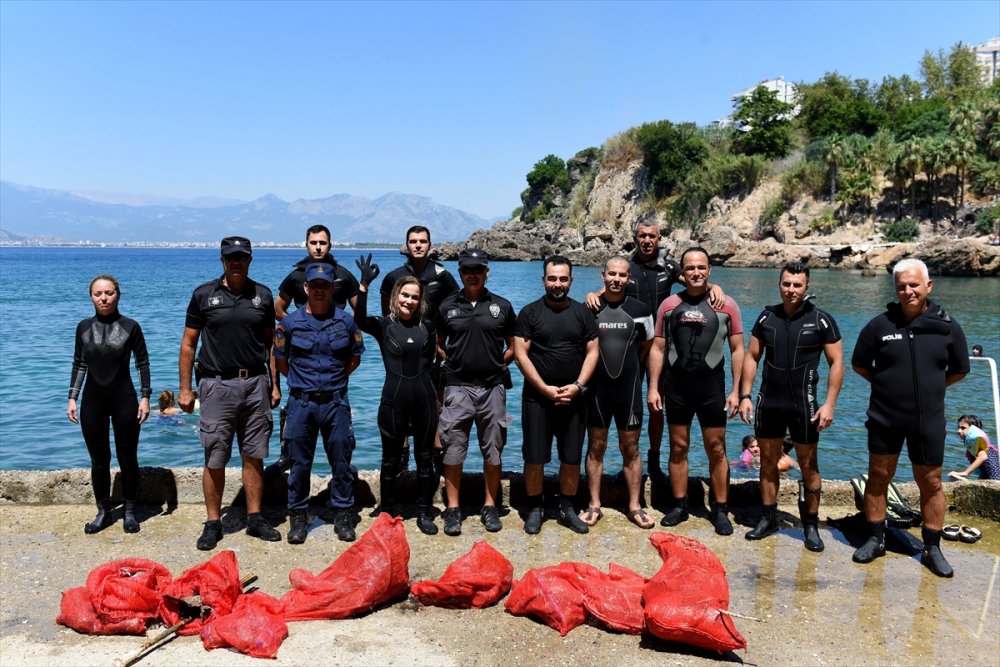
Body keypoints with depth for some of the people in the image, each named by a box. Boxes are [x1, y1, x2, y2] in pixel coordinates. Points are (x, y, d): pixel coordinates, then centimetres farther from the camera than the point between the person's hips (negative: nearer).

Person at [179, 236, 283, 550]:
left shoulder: (262, 295, 7)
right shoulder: (204, 294, 1)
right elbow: (188, 344, 4)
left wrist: (275, 384, 8)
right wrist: (185, 389, 0)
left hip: (255, 383, 2)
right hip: (217, 385, -2)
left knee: (254, 457, 8)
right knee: (214, 460, 3)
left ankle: (255, 518, 19)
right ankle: (213, 523, 15)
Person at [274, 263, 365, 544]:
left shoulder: (346, 321, 2)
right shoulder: (290, 323, 0)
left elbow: (355, 357, 13)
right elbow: (280, 361, 9)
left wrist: (336, 379, 10)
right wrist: (302, 381, 10)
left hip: (336, 402, 1)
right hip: (301, 402, 0)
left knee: (341, 461, 6)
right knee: (299, 462, 7)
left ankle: (343, 515, 19)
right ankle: (297, 516, 21)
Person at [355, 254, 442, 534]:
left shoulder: (428, 326, 6)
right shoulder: (383, 325, -2)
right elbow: (359, 319, -21)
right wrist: (364, 285, -31)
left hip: (424, 398, 2)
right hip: (394, 399, -2)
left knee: (425, 459, 10)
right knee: (391, 460, 10)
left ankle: (424, 513, 24)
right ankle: (386, 513, 26)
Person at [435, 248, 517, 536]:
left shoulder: (502, 306, 5)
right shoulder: (447, 306, 6)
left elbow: (514, 345, 12)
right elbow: (437, 344, 16)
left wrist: (499, 362, 2)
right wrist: (451, 361, 3)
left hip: (493, 388, 1)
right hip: (457, 388, 0)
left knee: (493, 451, 7)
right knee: (453, 450, 2)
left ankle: (490, 507, 20)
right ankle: (452, 509, 12)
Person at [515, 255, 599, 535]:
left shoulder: (583, 312, 6)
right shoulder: (530, 312, -1)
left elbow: (592, 351, 4)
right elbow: (520, 354, -6)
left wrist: (578, 386, -9)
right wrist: (545, 389, -12)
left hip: (573, 398, 2)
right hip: (537, 397, -2)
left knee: (572, 458, 7)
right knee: (534, 457, 2)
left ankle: (567, 509, 22)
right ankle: (534, 509, 17)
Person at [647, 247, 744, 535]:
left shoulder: (726, 305, -1)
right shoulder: (669, 304, 3)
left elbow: (737, 349, 1)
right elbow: (657, 349, 5)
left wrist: (736, 390, -4)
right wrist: (653, 388, 0)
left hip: (711, 386, -1)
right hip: (676, 386, 2)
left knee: (716, 450, 4)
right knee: (678, 447, 9)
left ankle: (720, 509, 16)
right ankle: (679, 505, 22)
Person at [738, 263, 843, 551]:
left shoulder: (821, 320, -5)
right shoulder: (767, 317, 4)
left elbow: (836, 362, -4)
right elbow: (751, 357, 8)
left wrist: (830, 404, -11)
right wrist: (745, 395, 2)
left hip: (803, 403, -3)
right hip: (768, 402, 3)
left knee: (809, 465, 4)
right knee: (768, 461, 11)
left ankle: (811, 525, 16)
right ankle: (768, 518, 24)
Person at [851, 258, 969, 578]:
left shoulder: (947, 326, -2)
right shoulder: (880, 324, -4)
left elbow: (959, 369, 11)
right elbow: (859, 364, 7)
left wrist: (931, 385, 7)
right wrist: (887, 383, 4)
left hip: (928, 420, 0)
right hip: (884, 417, 0)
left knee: (931, 483, 7)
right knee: (878, 478, 9)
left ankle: (932, 548, 21)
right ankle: (876, 539, 23)